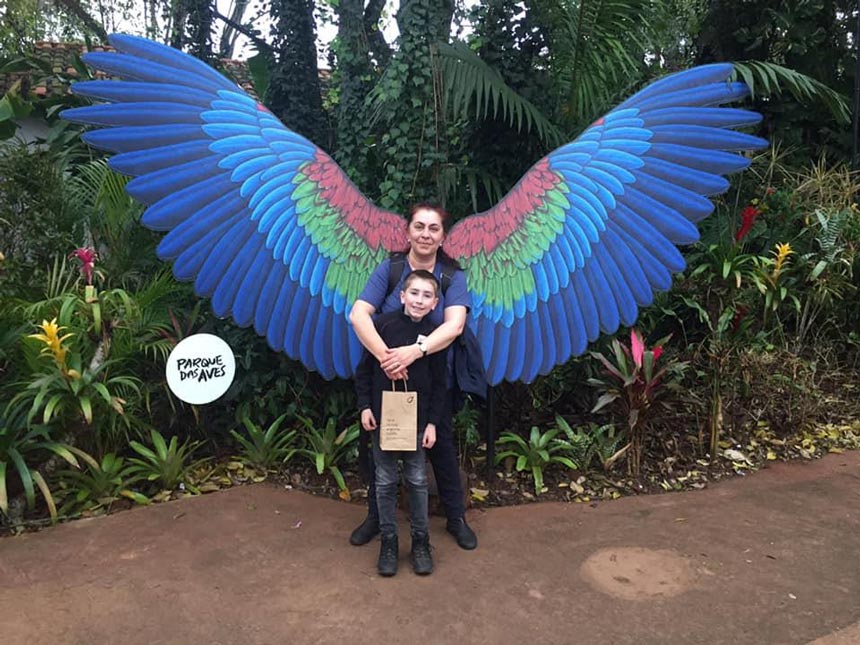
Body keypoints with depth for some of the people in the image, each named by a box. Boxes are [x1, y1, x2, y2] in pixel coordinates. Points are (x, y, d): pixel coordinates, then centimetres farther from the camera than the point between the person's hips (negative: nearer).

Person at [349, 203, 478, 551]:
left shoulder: (453, 276, -6)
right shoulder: (388, 269, -6)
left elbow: (454, 325, -21)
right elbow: (358, 314, -18)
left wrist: (415, 350, -37)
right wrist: (384, 355, -33)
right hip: (386, 379, 1)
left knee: (441, 447, 14)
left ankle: (456, 518, 34)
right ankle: (376, 516, 36)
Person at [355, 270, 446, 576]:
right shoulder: (383, 324, -7)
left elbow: (439, 384, 1)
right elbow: (364, 368, 1)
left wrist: (432, 422, -2)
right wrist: (365, 406, -3)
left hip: (417, 420, 0)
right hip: (381, 416, 0)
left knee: (417, 481, 10)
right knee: (385, 482, 9)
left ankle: (421, 541, 26)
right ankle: (388, 541, 25)